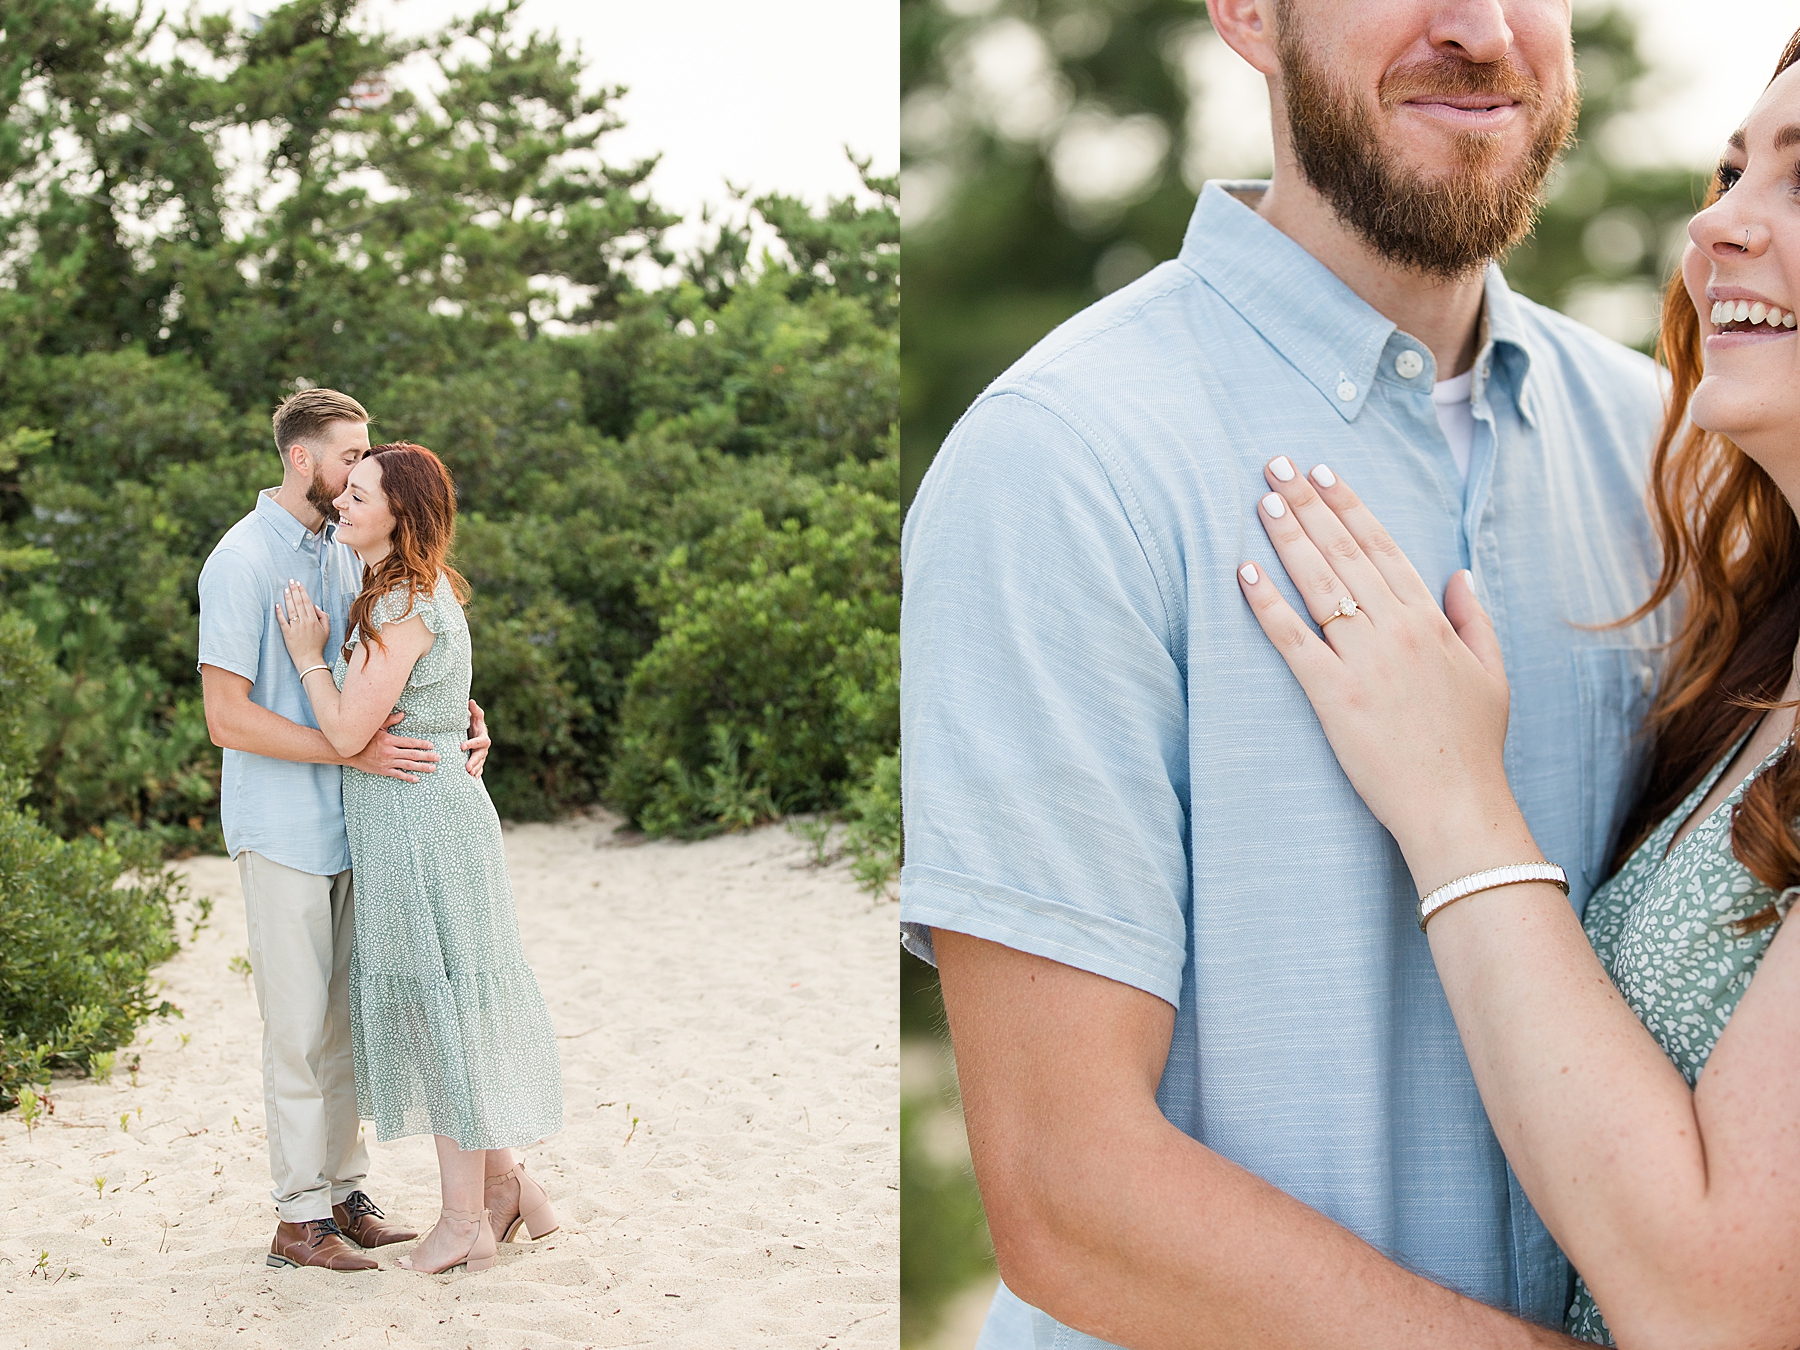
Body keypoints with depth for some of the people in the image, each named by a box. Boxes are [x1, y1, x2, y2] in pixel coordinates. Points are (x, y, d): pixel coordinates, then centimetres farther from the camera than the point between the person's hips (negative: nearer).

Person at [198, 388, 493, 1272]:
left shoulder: (344, 558, 12)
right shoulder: (242, 562, -13)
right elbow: (228, 717, -18)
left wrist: (460, 720, 1)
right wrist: (356, 752, -24)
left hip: (349, 824, 8)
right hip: (282, 826, -8)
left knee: (346, 1018, 12)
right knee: (300, 1024, -2)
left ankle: (342, 1190, 21)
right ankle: (298, 1216, 7)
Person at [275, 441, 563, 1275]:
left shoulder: (405, 609, -19)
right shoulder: (422, 594, 11)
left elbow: (348, 731, -18)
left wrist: (308, 656, -6)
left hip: (417, 821, -10)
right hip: (434, 810, 10)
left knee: (441, 1012, 0)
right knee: (443, 1014, 16)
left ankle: (463, 1219, 12)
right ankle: (507, 1183, 25)